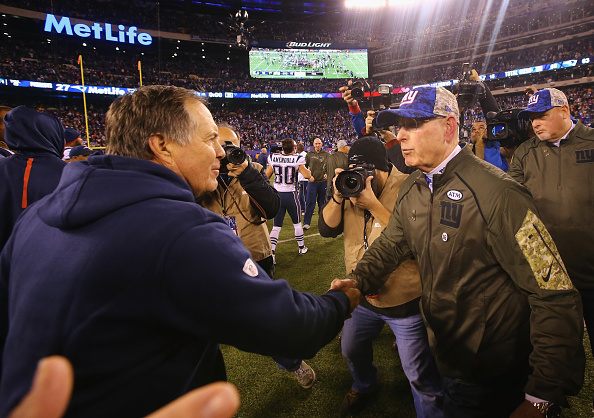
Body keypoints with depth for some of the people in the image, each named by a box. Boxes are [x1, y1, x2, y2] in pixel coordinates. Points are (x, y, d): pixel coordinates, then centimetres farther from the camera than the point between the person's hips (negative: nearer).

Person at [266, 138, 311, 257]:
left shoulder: (273, 158, -2)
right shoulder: (297, 159, -12)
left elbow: (266, 176, 5)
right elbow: (307, 175, -12)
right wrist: (308, 170, 10)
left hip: (277, 194, 2)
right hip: (290, 194, -2)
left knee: (276, 226, 7)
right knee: (297, 223, 17)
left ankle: (271, 252, -4)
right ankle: (301, 248, 31)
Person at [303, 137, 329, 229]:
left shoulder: (326, 154, 6)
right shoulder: (309, 155, 5)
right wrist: (308, 176, -4)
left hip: (323, 181, 1)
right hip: (312, 182, -1)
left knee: (322, 202, 11)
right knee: (310, 202, -5)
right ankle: (306, 222, -2)